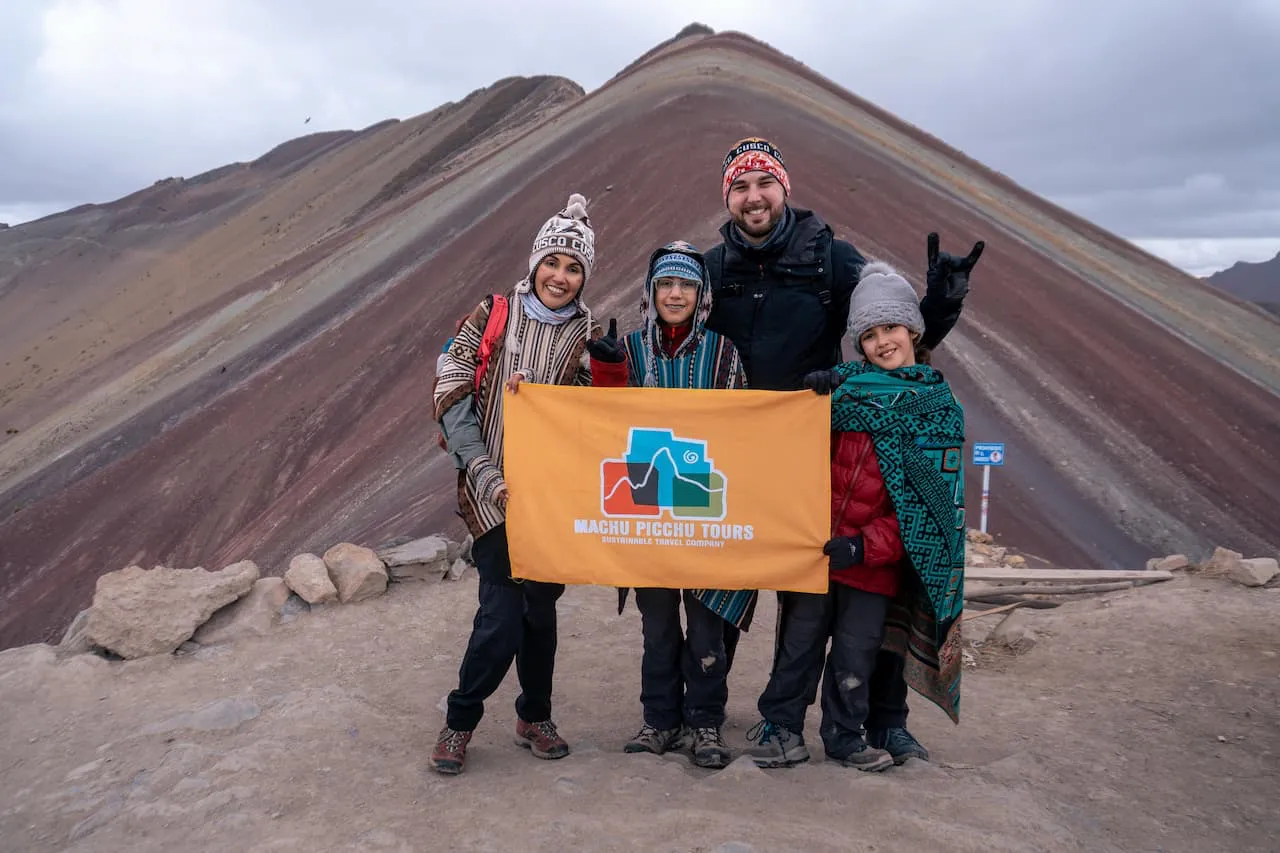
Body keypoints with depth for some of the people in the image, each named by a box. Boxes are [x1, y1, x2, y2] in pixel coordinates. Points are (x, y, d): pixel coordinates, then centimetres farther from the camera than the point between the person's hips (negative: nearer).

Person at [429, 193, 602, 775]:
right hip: (491, 489, -2)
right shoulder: (491, 316, -2)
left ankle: (534, 718, 31)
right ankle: (460, 721, 15)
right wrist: (487, 475, -15)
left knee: (541, 606, 10)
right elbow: (451, 400, -6)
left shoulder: (589, 337, 4)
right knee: (503, 612, -8)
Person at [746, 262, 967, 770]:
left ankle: (844, 736, 30)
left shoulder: (942, 407, -1)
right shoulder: (848, 384, 5)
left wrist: (864, 545, -15)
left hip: (875, 558, -1)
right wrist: (818, 392, -14)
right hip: (818, 544, 1)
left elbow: (926, 501, -6)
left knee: (856, 653, 10)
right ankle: (779, 724, 26)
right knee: (802, 639, 10)